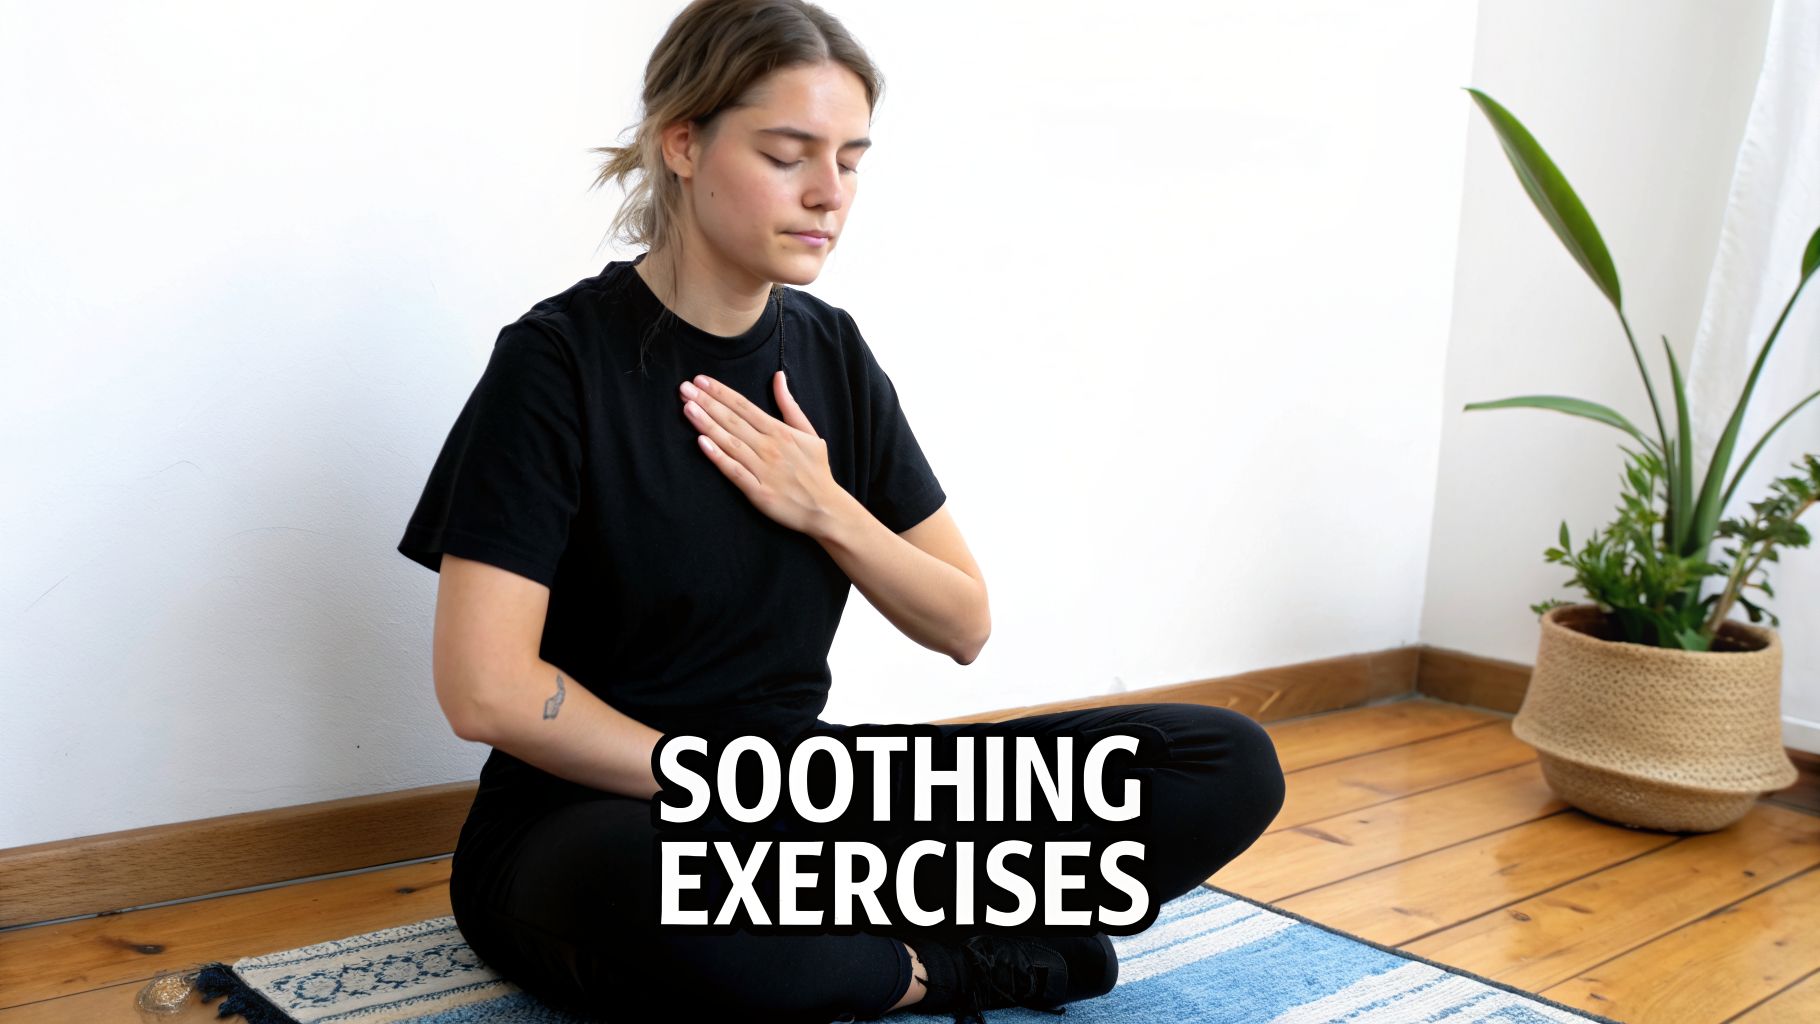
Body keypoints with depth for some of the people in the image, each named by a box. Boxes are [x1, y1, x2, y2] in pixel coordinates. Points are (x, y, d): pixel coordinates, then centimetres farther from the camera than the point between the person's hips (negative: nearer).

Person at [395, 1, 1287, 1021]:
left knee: (1227, 762, -8)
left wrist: (826, 508, -10)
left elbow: (964, 626, 8)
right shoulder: (560, 358, -11)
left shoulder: (831, 353, 5)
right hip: (600, 821, -4)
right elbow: (486, 688, -19)